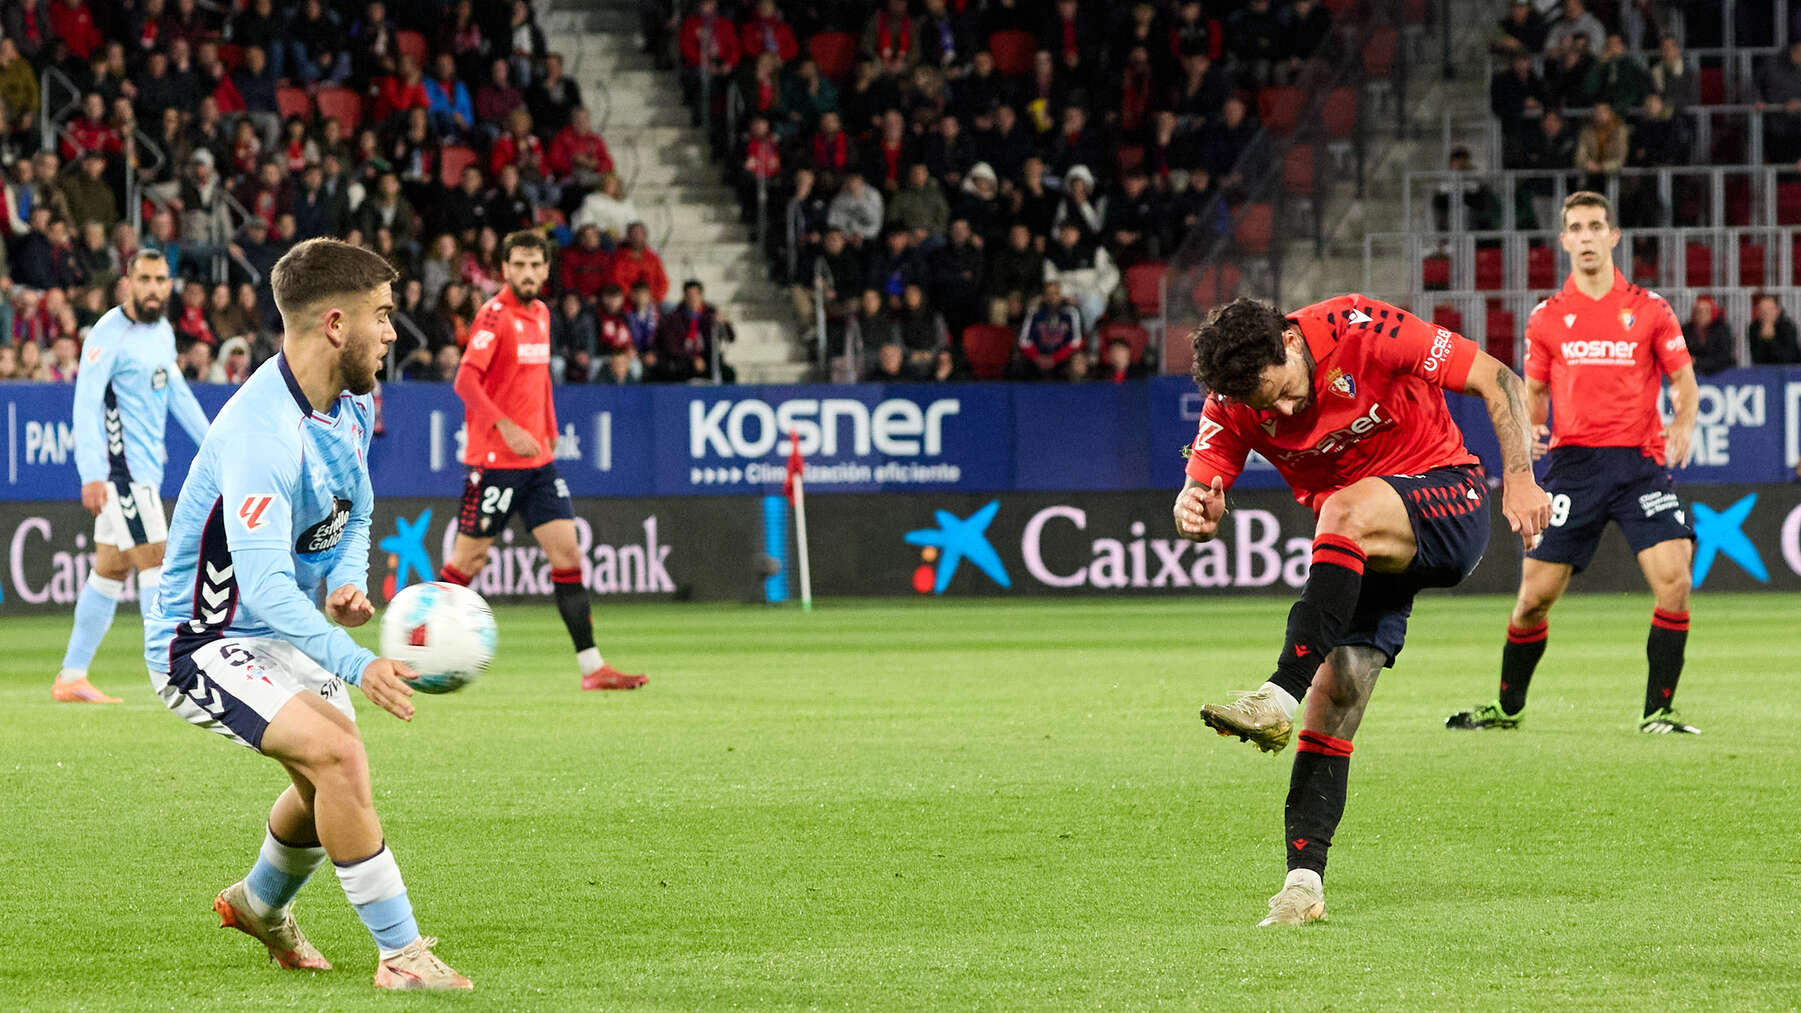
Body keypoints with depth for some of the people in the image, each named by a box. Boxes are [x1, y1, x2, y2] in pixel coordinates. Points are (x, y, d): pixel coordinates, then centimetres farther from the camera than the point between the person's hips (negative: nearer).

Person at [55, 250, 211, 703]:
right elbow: (86, 402, -19)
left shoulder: (161, 331, 14)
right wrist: (91, 475, -26)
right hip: (121, 468, -9)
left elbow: (177, 393, 26)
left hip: (146, 468, 9)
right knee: (154, 561, -11)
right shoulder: (110, 334, -13)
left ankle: (71, 678, 15)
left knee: (109, 571, 10)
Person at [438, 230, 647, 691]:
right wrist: (506, 427, -27)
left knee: (567, 554, 0)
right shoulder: (494, 315, -11)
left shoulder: (541, 314, 12)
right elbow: (466, 380, -19)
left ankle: (592, 666, -2)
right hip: (494, 459, -7)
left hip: (538, 460, 7)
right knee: (470, 558, -1)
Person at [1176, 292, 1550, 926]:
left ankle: (1281, 694, -41)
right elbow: (1199, 494, -10)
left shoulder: (1360, 331, -21)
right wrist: (1195, 512, -34)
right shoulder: (1232, 406, -8)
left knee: (1346, 513, -36)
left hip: (1449, 500, -5)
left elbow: (1499, 382, -14)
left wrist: (1519, 479, -22)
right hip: (1359, 549, 5)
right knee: (1335, 691, -11)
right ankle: (1304, 882, -11)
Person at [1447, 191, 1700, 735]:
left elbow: (1684, 383, 8)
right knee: (1535, 595, -1)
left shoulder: (1649, 309, 5)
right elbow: (1533, 390, 18)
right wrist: (1529, 428, -3)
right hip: (1573, 462, 1)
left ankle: (1658, 710, -6)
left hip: (1639, 460, -1)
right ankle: (1507, 707, 20)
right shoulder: (1547, 317, 9)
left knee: (1673, 579, -18)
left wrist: (1683, 425, -12)